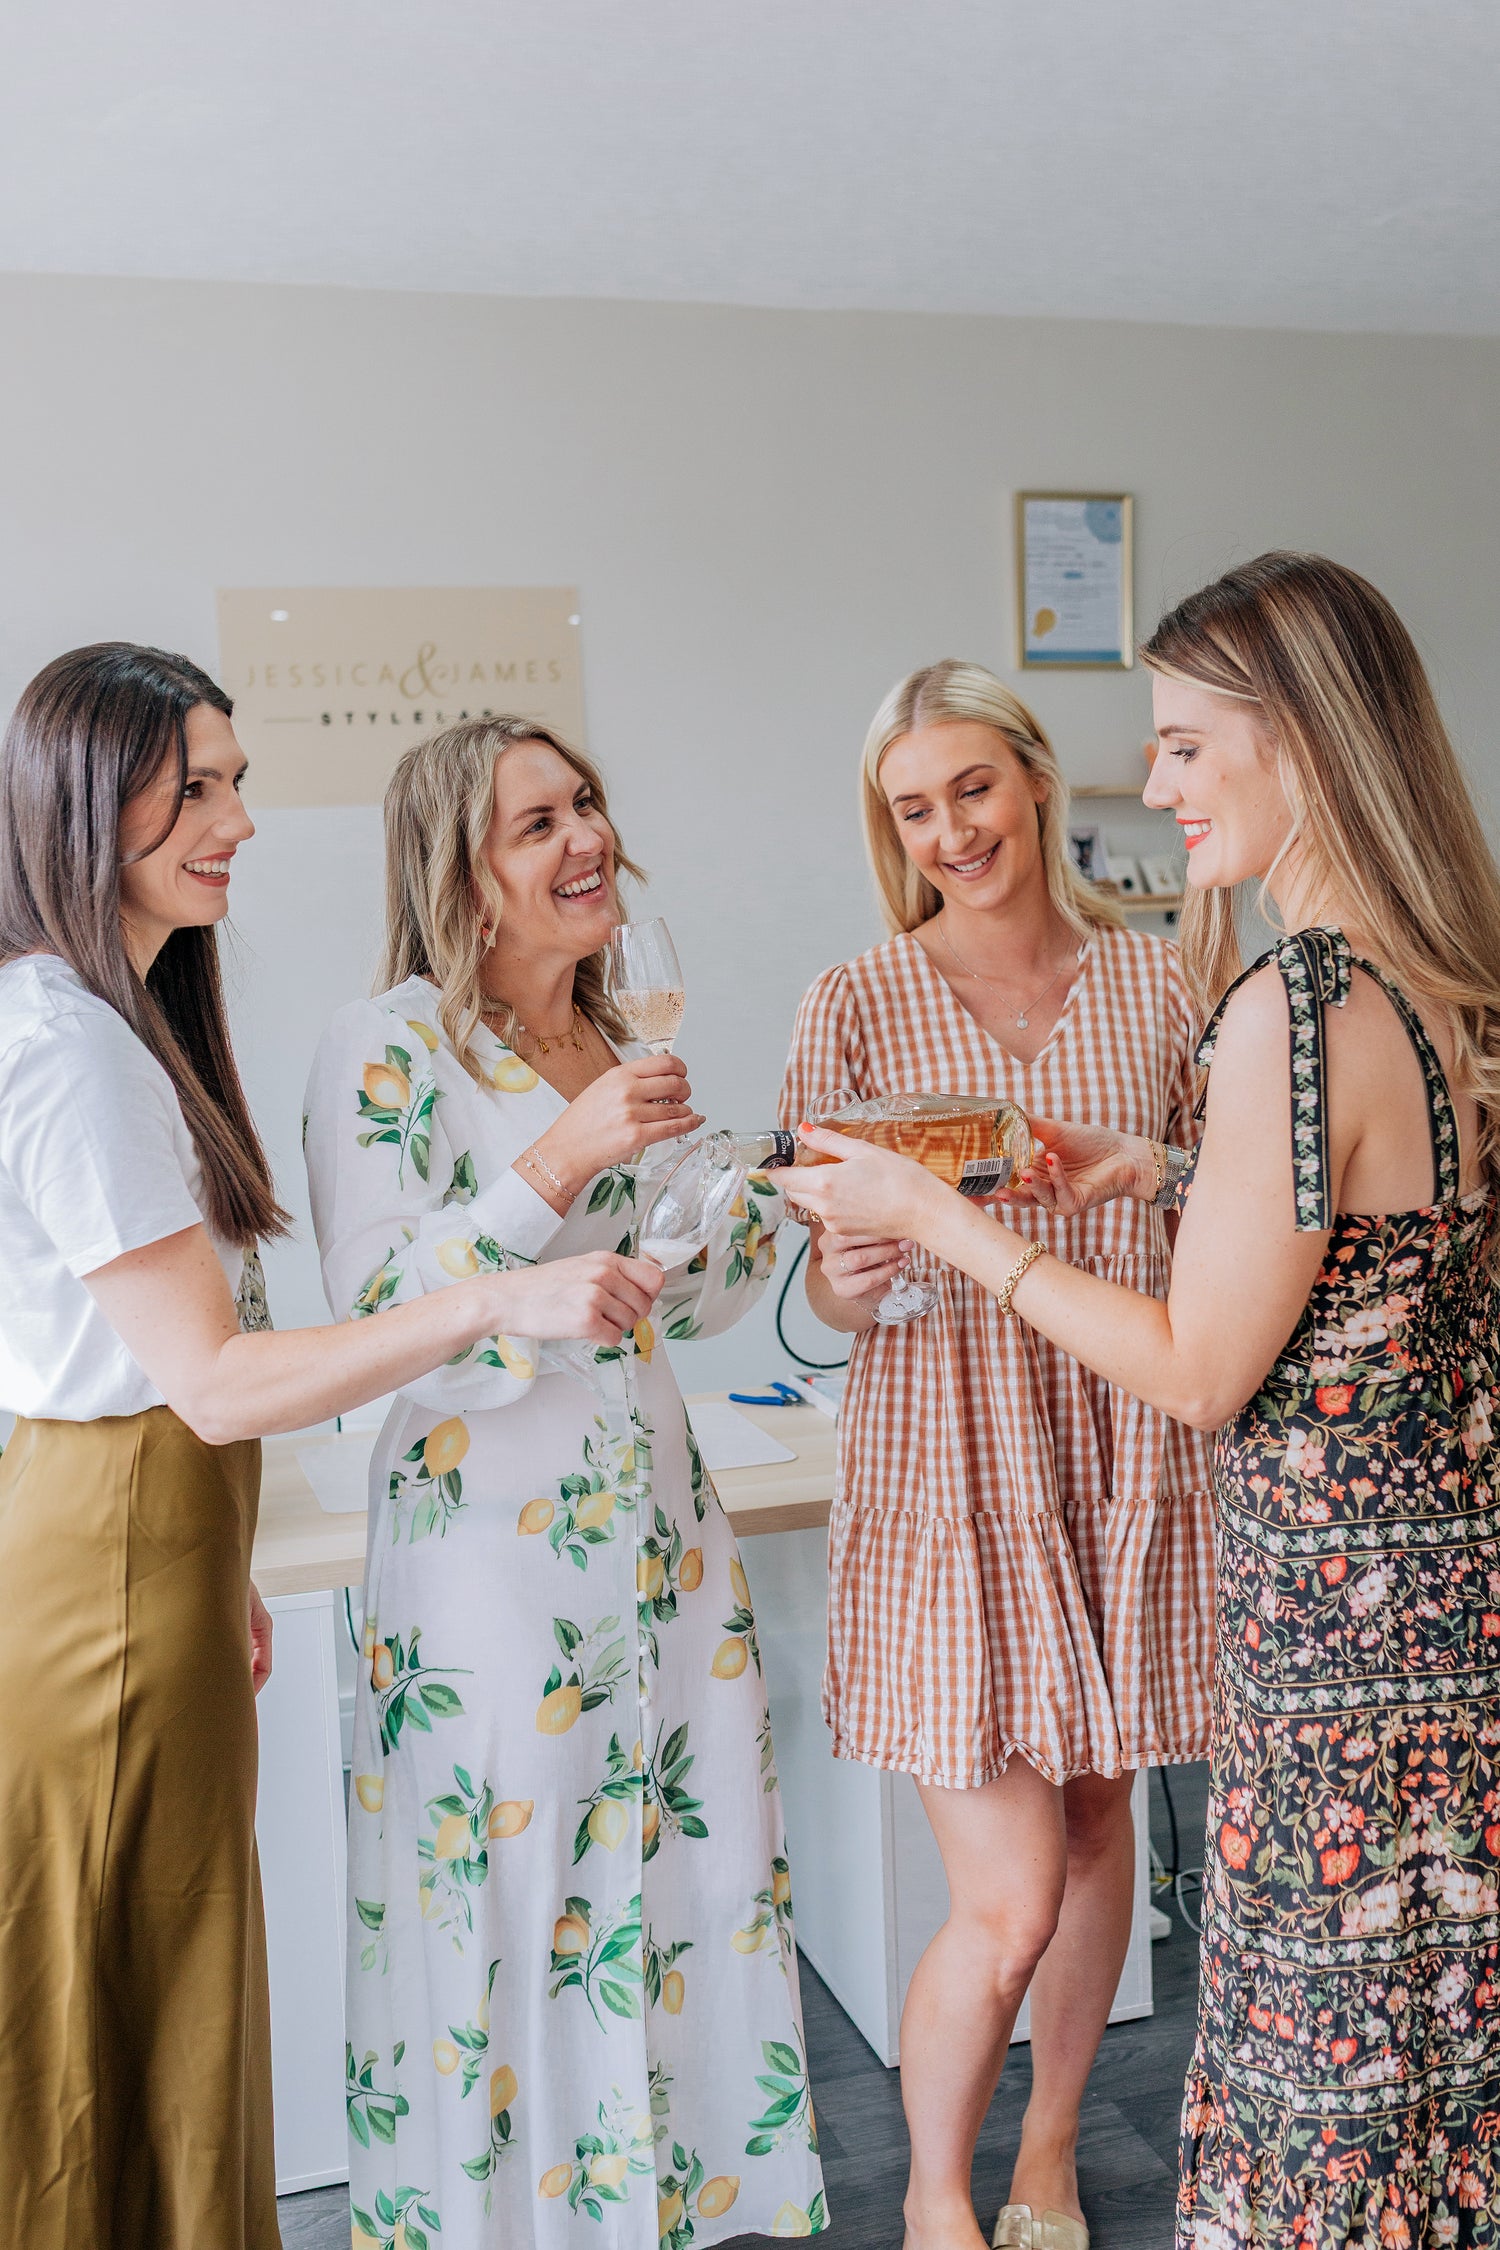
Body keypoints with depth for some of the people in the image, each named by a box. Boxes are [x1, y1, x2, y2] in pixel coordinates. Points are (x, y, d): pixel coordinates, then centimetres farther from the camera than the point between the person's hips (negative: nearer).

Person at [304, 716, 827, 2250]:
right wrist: (560, 1161, -24)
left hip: (655, 1514, 7)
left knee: (687, 1872, 14)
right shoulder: (388, 1046, -10)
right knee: (507, 1902, 4)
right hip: (488, 1531, -6)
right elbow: (374, 1311, -17)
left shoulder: (616, 1042, 10)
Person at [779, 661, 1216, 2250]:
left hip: (1124, 1447, 3)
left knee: (1099, 1821, 16)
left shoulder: (1156, 983, 3)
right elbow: (830, 1299, -2)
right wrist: (850, 1272, -22)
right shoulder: (858, 1004, -3)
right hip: (948, 1456, -3)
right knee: (1004, 1902, -3)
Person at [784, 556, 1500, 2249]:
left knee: (1326, 2071, 8)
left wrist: (941, 1219, -10)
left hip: (1343, 1624, -9)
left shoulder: (1296, 1007, -22)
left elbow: (1201, 1372, -17)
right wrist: (1158, 1171, 14)